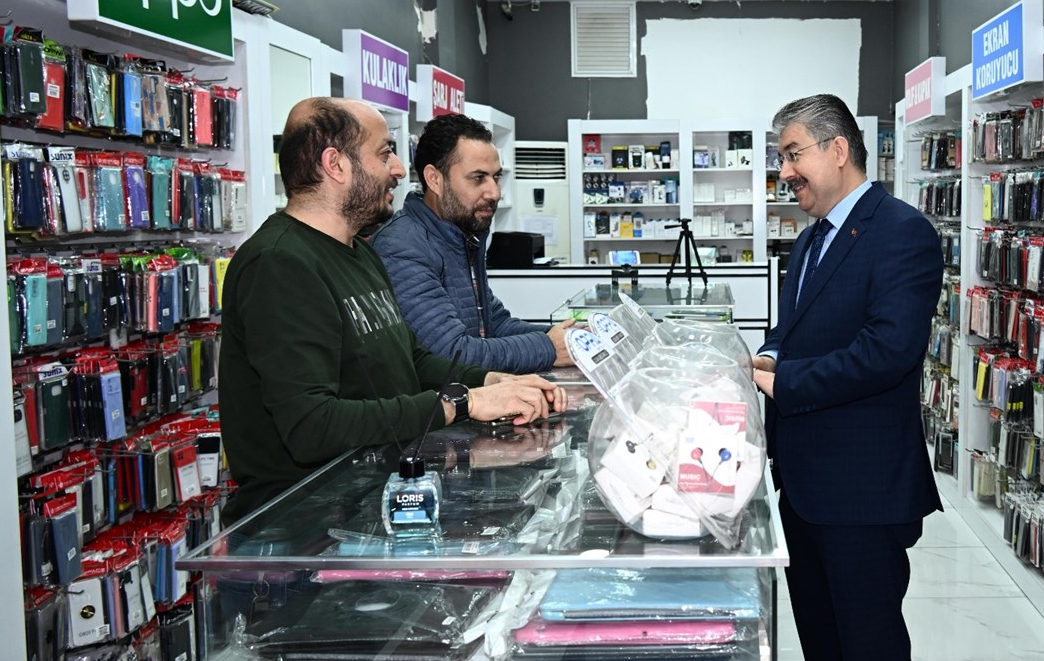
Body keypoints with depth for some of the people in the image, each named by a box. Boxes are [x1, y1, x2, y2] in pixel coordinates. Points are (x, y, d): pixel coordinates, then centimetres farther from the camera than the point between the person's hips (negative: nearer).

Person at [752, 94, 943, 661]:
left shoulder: (902, 232, -14)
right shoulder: (812, 239, 16)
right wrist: (766, 359, -3)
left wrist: (781, 380, -19)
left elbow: (888, 349, -25)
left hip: (861, 487, -9)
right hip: (802, 479, 9)